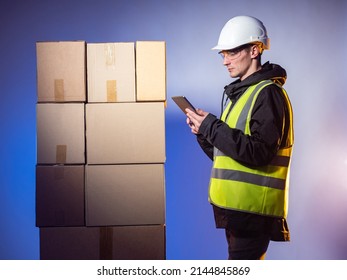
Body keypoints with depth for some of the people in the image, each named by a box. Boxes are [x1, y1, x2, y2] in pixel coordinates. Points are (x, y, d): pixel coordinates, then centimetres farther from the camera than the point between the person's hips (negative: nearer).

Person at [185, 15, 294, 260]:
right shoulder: (238, 92, 17)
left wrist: (212, 127, -19)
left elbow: (259, 153, -22)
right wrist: (204, 133, 0)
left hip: (253, 208, -10)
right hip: (235, 206, 10)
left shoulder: (268, 94, -12)